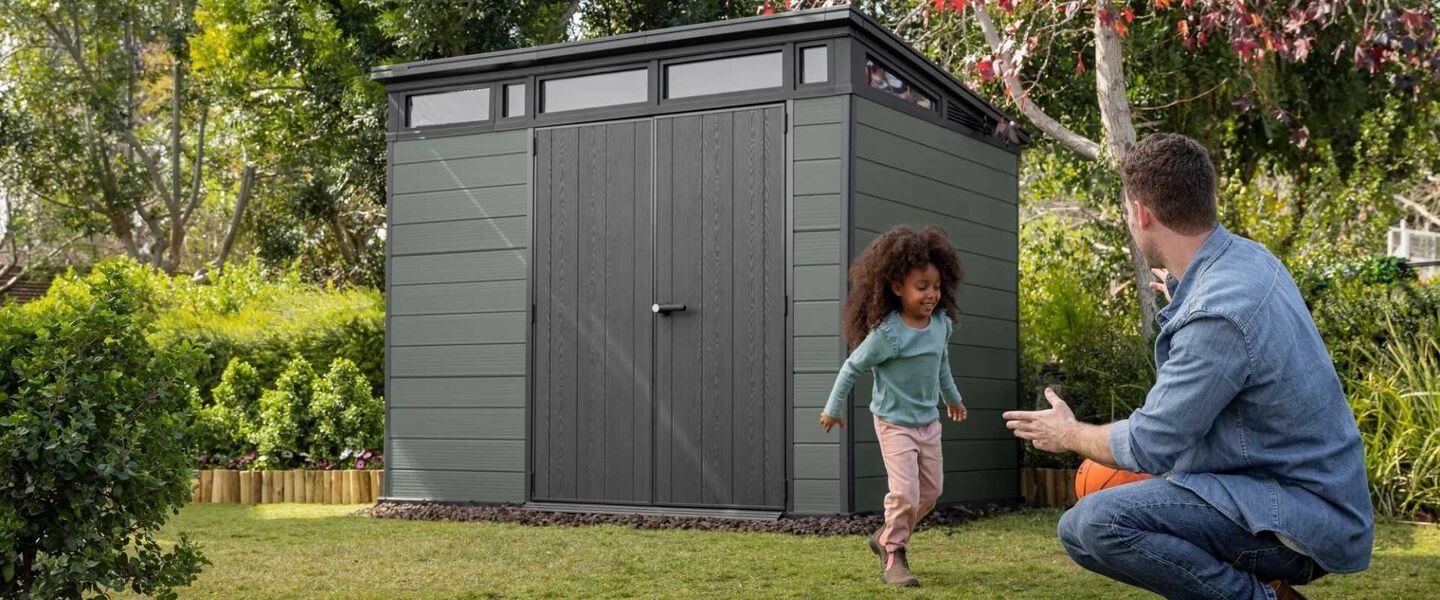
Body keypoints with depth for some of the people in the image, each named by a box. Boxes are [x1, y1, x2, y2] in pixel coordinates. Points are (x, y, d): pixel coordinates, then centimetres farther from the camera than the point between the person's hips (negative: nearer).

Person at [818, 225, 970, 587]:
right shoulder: (887, 333, -21)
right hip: (895, 423, -7)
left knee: (930, 492, 13)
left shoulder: (941, 324, -4)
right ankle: (893, 557, 4)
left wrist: (952, 397, 31)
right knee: (905, 493, -15)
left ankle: (886, 538, 33)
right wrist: (834, 408, -1)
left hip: (929, 422, 7)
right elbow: (852, 368, -9)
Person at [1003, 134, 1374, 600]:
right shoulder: (1245, 255, 3)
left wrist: (1068, 435, 1)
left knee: (1093, 525, -27)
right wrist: (1181, 289, 52)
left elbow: (1148, 447, -19)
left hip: (1297, 520, -10)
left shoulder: (1216, 316, -27)